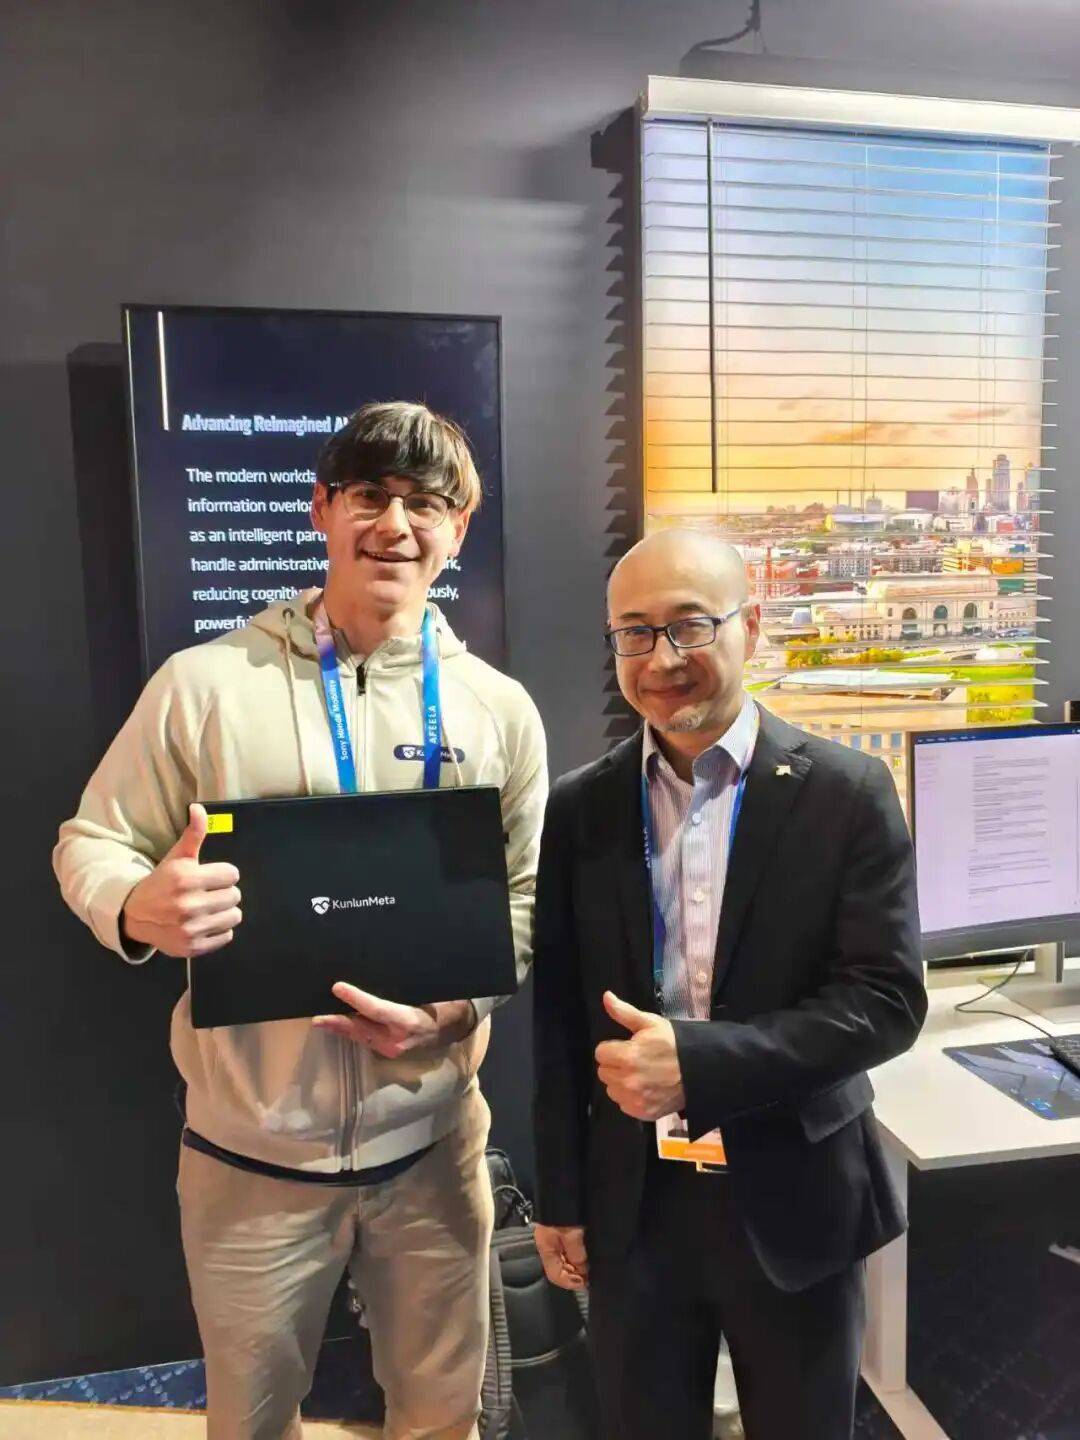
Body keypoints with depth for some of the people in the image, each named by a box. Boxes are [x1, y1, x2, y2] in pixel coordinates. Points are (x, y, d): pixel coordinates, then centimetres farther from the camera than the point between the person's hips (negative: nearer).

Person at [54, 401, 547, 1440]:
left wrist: (456, 1000, -15)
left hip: (432, 1138, 2)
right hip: (252, 1148, -1)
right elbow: (91, 843, -1)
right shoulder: (205, 683, -8)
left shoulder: (499, 708, -1)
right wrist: (140, 908, -24)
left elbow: (531, 898, 3)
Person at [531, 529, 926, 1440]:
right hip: (632, 1205, 2)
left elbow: (887, 999, -13)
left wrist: (698, 1060, -23)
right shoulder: (580, 810, -2)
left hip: (793, 1201, -1)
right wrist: (560, 1197, 4)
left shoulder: (848, 794, -9)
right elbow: (559, 1017, 2)